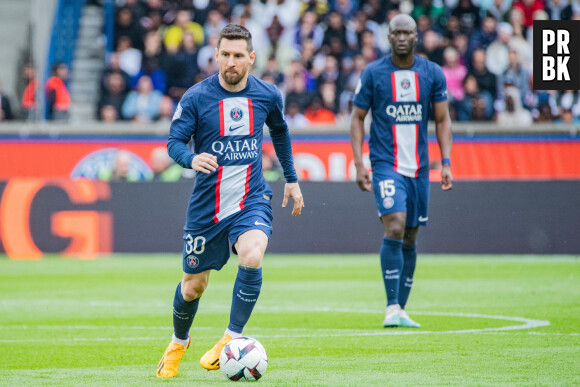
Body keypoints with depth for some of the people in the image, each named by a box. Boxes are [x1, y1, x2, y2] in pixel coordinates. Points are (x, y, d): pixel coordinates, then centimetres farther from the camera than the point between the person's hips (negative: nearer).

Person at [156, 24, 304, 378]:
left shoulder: (267, 95, 0)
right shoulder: (196, 97, -8)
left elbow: (280, 132, 19)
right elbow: (174, 142, -9)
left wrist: (292, 179, 23)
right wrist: (191, 159, -32)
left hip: (252, 199, 0)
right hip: (207, 203, 0)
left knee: (252, 257, -30)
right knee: (194, 285, 10)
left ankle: (232, 338, -16)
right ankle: (178, 343, 40)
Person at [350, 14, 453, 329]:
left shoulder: (433, 74, 5)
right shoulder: (373, 73, -1)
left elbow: (443, 120, 9)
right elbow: (357, 117, 3)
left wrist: (446, 163, -1)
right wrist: (359, 163, -5)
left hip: (418, 167, 3)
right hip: (385, 164, -3)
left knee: (410, 238, 8)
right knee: (394, 228, -20)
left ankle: (400, 310, 17)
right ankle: (392, 307, -19)